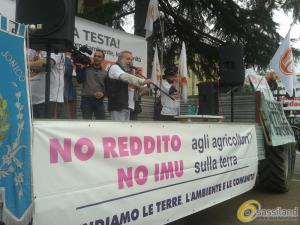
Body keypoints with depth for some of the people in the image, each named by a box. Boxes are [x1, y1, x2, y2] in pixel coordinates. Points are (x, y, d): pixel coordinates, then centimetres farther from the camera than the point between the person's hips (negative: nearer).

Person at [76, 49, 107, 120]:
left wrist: (103, 93, -10)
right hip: (86, 100, -2)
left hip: (99, 101, 2)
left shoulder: (105, 73, 12)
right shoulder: (86, 69, 7)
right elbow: (80, 80, -9)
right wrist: (78, 67, -12)